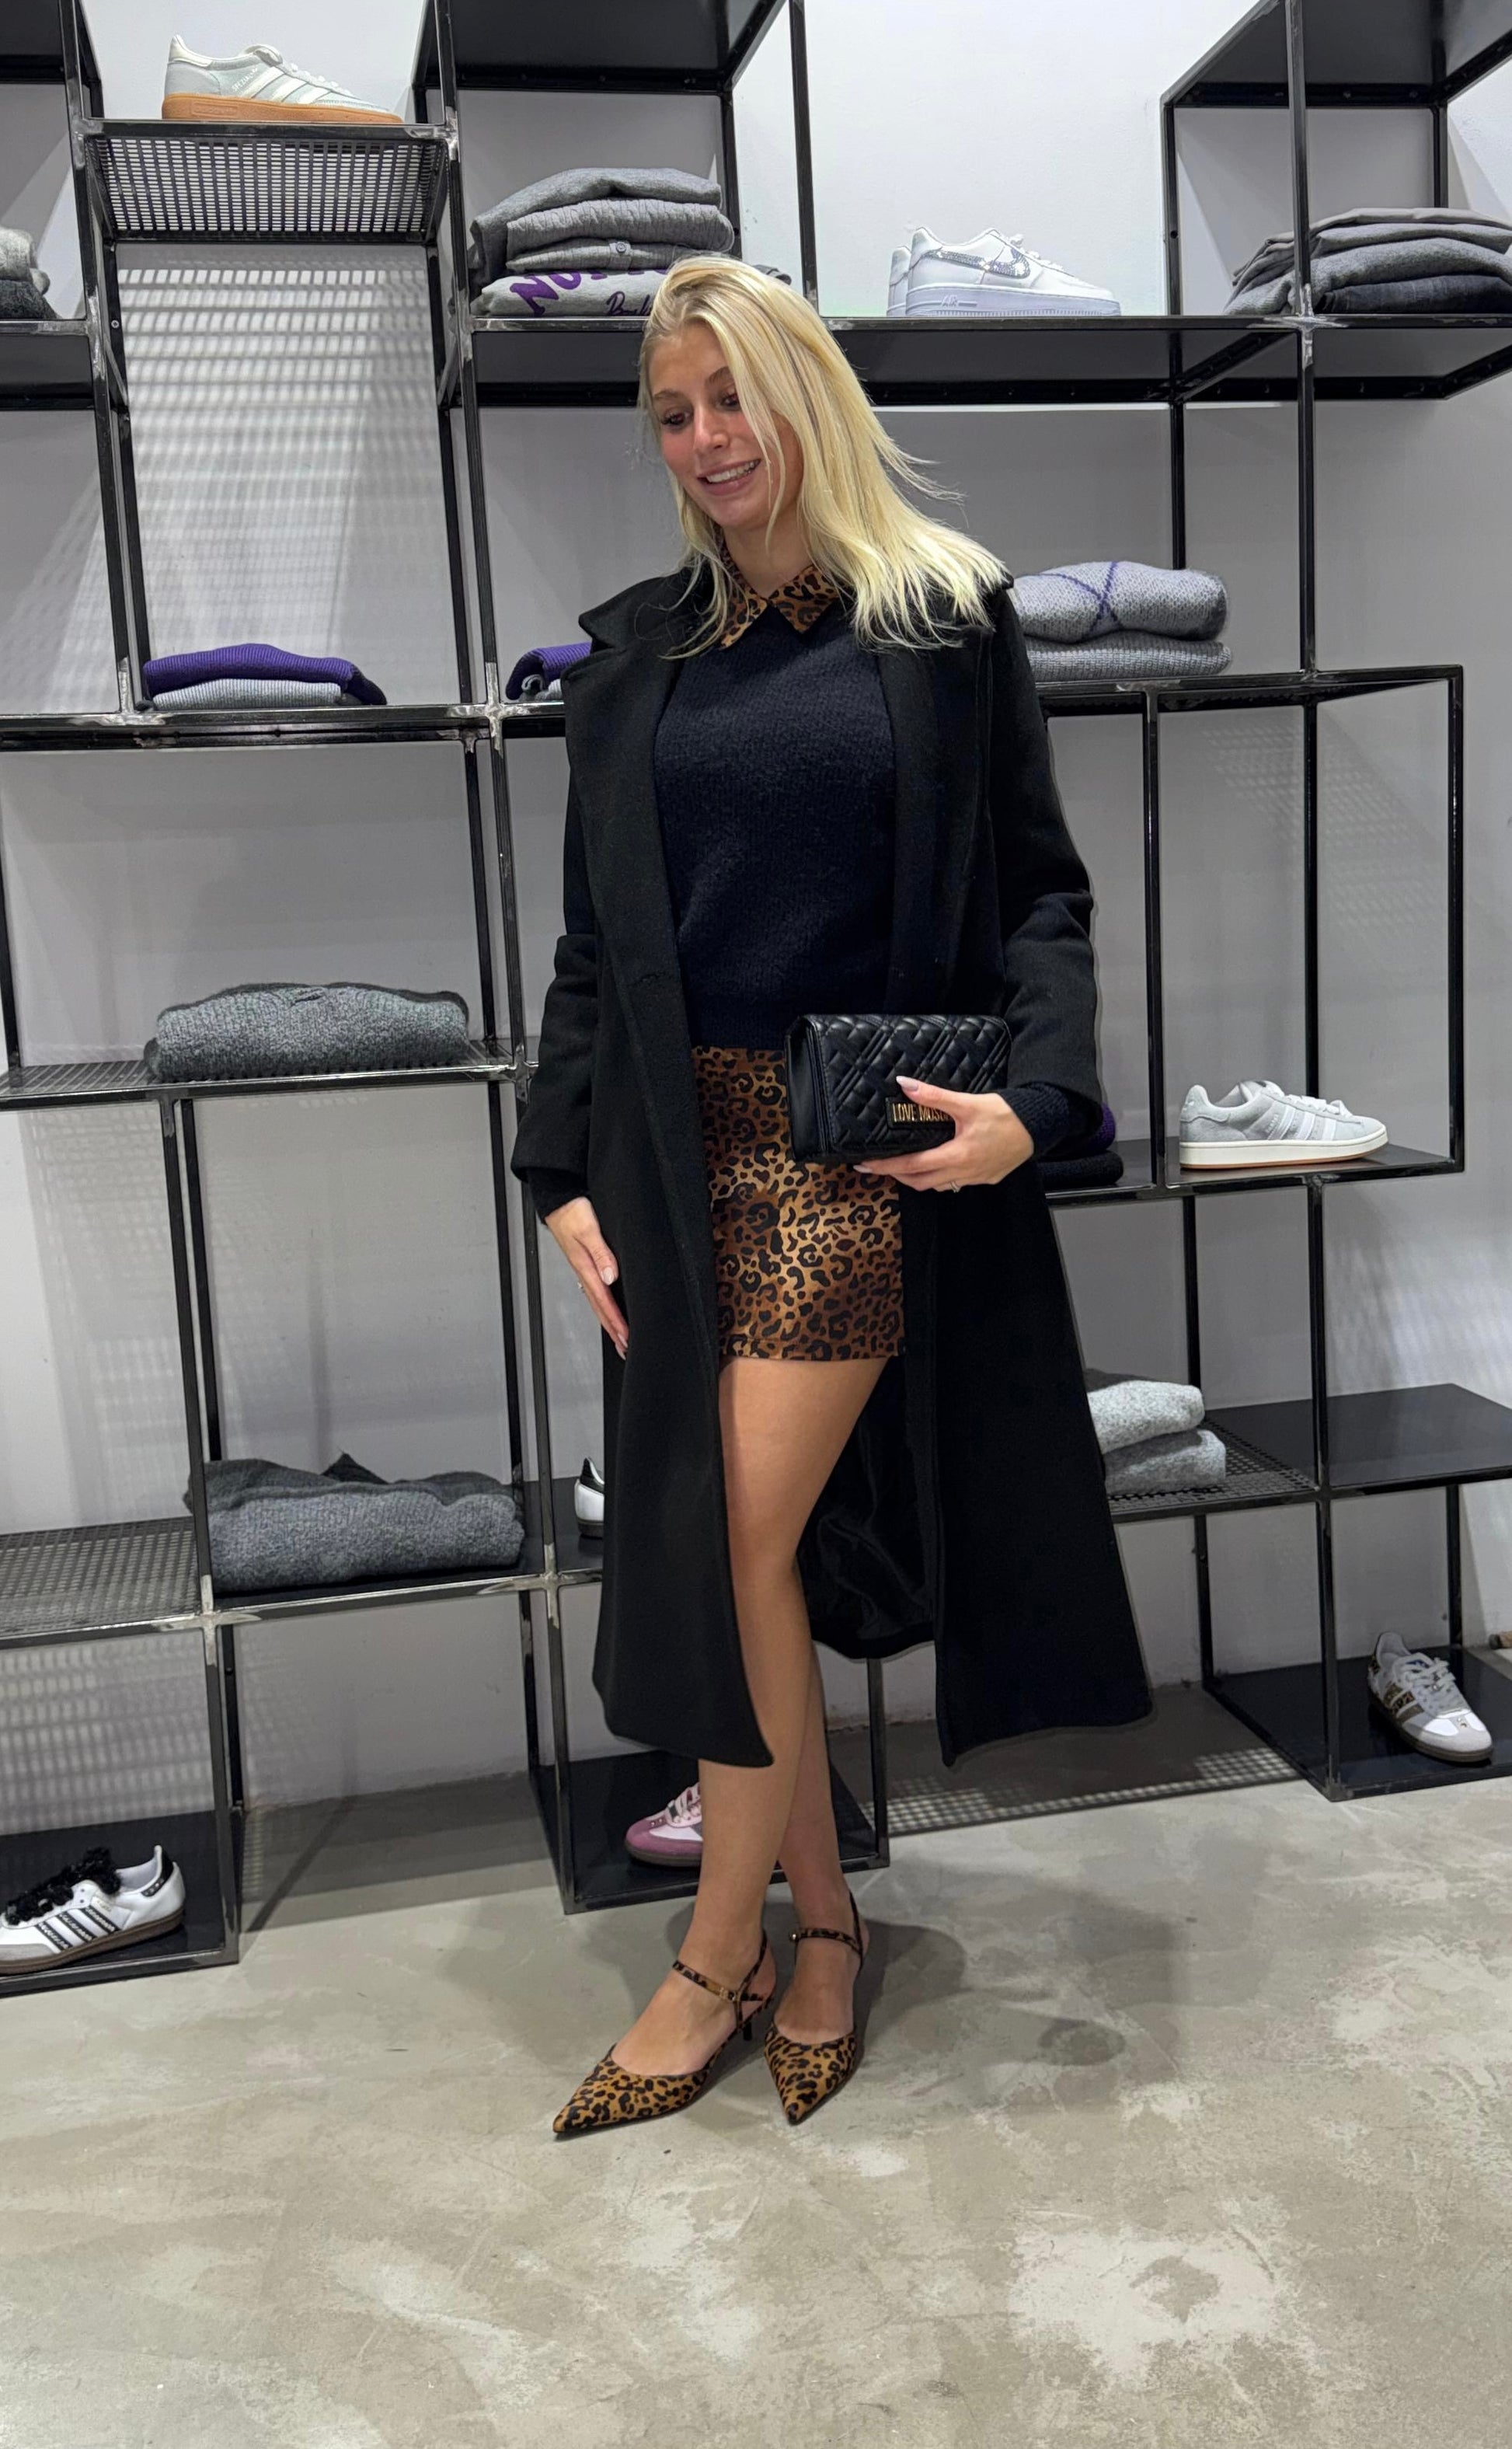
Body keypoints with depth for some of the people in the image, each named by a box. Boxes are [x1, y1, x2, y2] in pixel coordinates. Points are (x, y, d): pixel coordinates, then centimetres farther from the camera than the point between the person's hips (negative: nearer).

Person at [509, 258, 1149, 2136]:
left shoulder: (948, 619, 4)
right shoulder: (634, 653, 12)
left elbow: (1040, 890, 1)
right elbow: (590, 939, 12)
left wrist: (1032, 1095, -15)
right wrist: (565, 1173, 3)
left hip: (874, 1143, -4)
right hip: (687, 1148, 4)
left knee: (743, 1539, -8)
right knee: (718, 1546, 4)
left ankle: (722, 1947, 11)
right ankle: (821, 1914, 23)